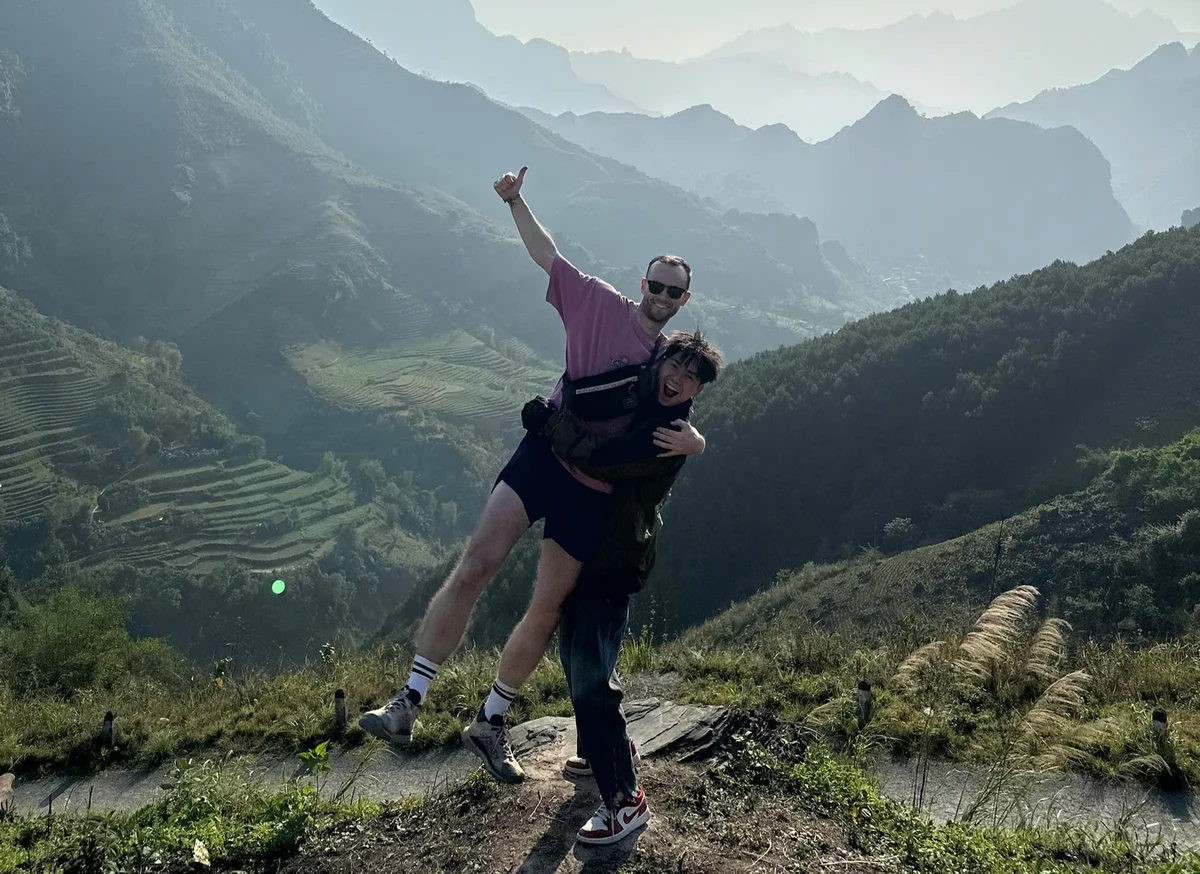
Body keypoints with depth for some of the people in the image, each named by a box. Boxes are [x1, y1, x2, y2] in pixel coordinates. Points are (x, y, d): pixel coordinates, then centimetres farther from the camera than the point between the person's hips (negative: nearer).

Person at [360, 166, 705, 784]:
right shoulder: (601, 304, 6)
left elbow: (691, 435, 10)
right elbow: (546, 254, 12)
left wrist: (689, 440, -14)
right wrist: (516, 201, 2)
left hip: (594, 493, 3)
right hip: (543, 456, -2)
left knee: (547, 611, 5)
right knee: (476, 566, -19)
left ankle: (489, 726, 23)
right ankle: (409, 703, -13)